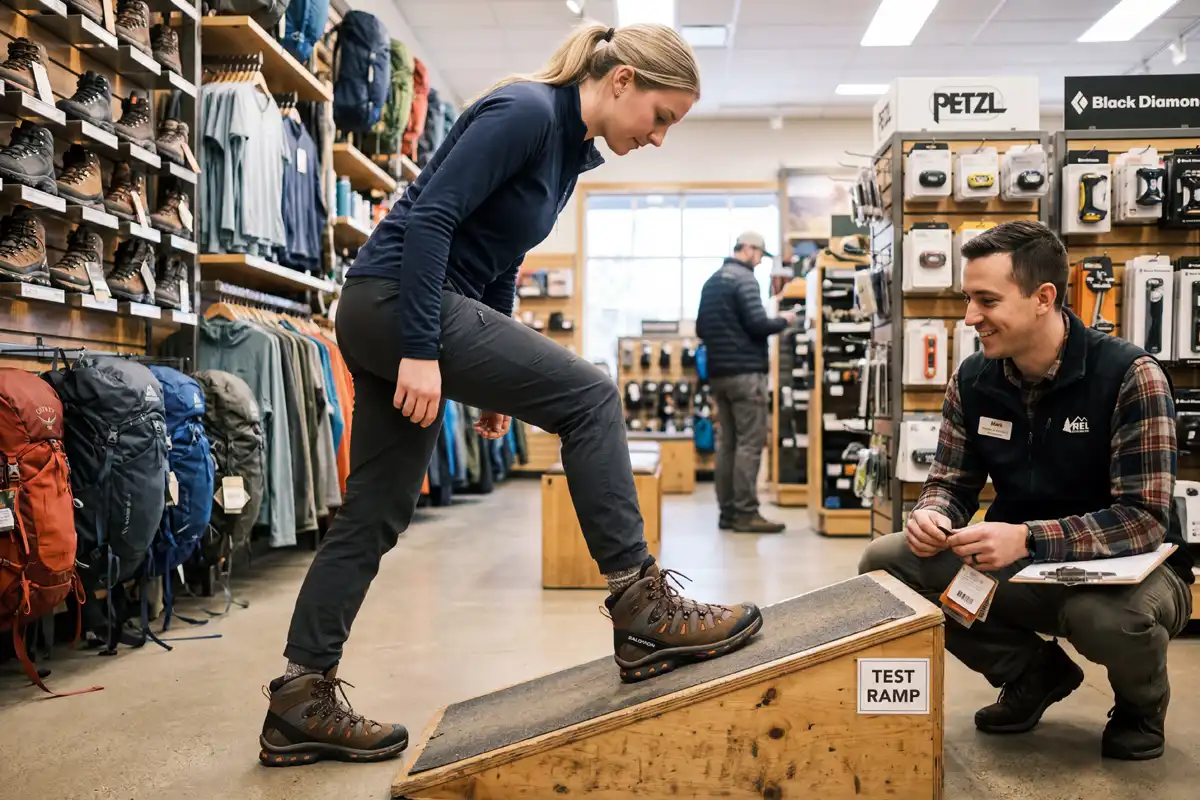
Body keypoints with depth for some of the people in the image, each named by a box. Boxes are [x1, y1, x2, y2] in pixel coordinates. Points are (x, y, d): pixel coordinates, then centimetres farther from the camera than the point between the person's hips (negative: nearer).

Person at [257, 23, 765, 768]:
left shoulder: (568, 147, 15)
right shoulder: (526, 111, -12)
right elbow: (430, 217, -20)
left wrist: (499, 376, 20)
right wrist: (421, 350, -25)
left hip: (389, 314, 10)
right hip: (397, 299, -10)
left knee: (376, 515, 10)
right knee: (588, 396, -13)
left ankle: (301, 702, 19)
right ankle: (642, 609, -7)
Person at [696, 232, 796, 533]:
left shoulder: (711, 281, 17)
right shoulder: (744, 279, -9)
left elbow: (701, 329, 20)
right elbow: (758, 324, -16)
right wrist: (783, 320, 1)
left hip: (718, 372, 9)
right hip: (746, 372, -9)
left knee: (727, 442, 8)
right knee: (750, 442, -7)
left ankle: (728, 511, 10)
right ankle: (745, 512, -7)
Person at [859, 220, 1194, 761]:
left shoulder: (1130, 376, -19)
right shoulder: (972, 380, -4)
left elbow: (1145, 518, -24)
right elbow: (952, 481, 4)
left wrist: (1028, 538, -37)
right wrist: (931, 516, -21)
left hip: (1129, 569, -4)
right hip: (1023, 567, 5)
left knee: (1106, 614, -40)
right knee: (886, 562, -13)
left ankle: (1142, 702, 2)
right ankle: (1034, 670, 9)